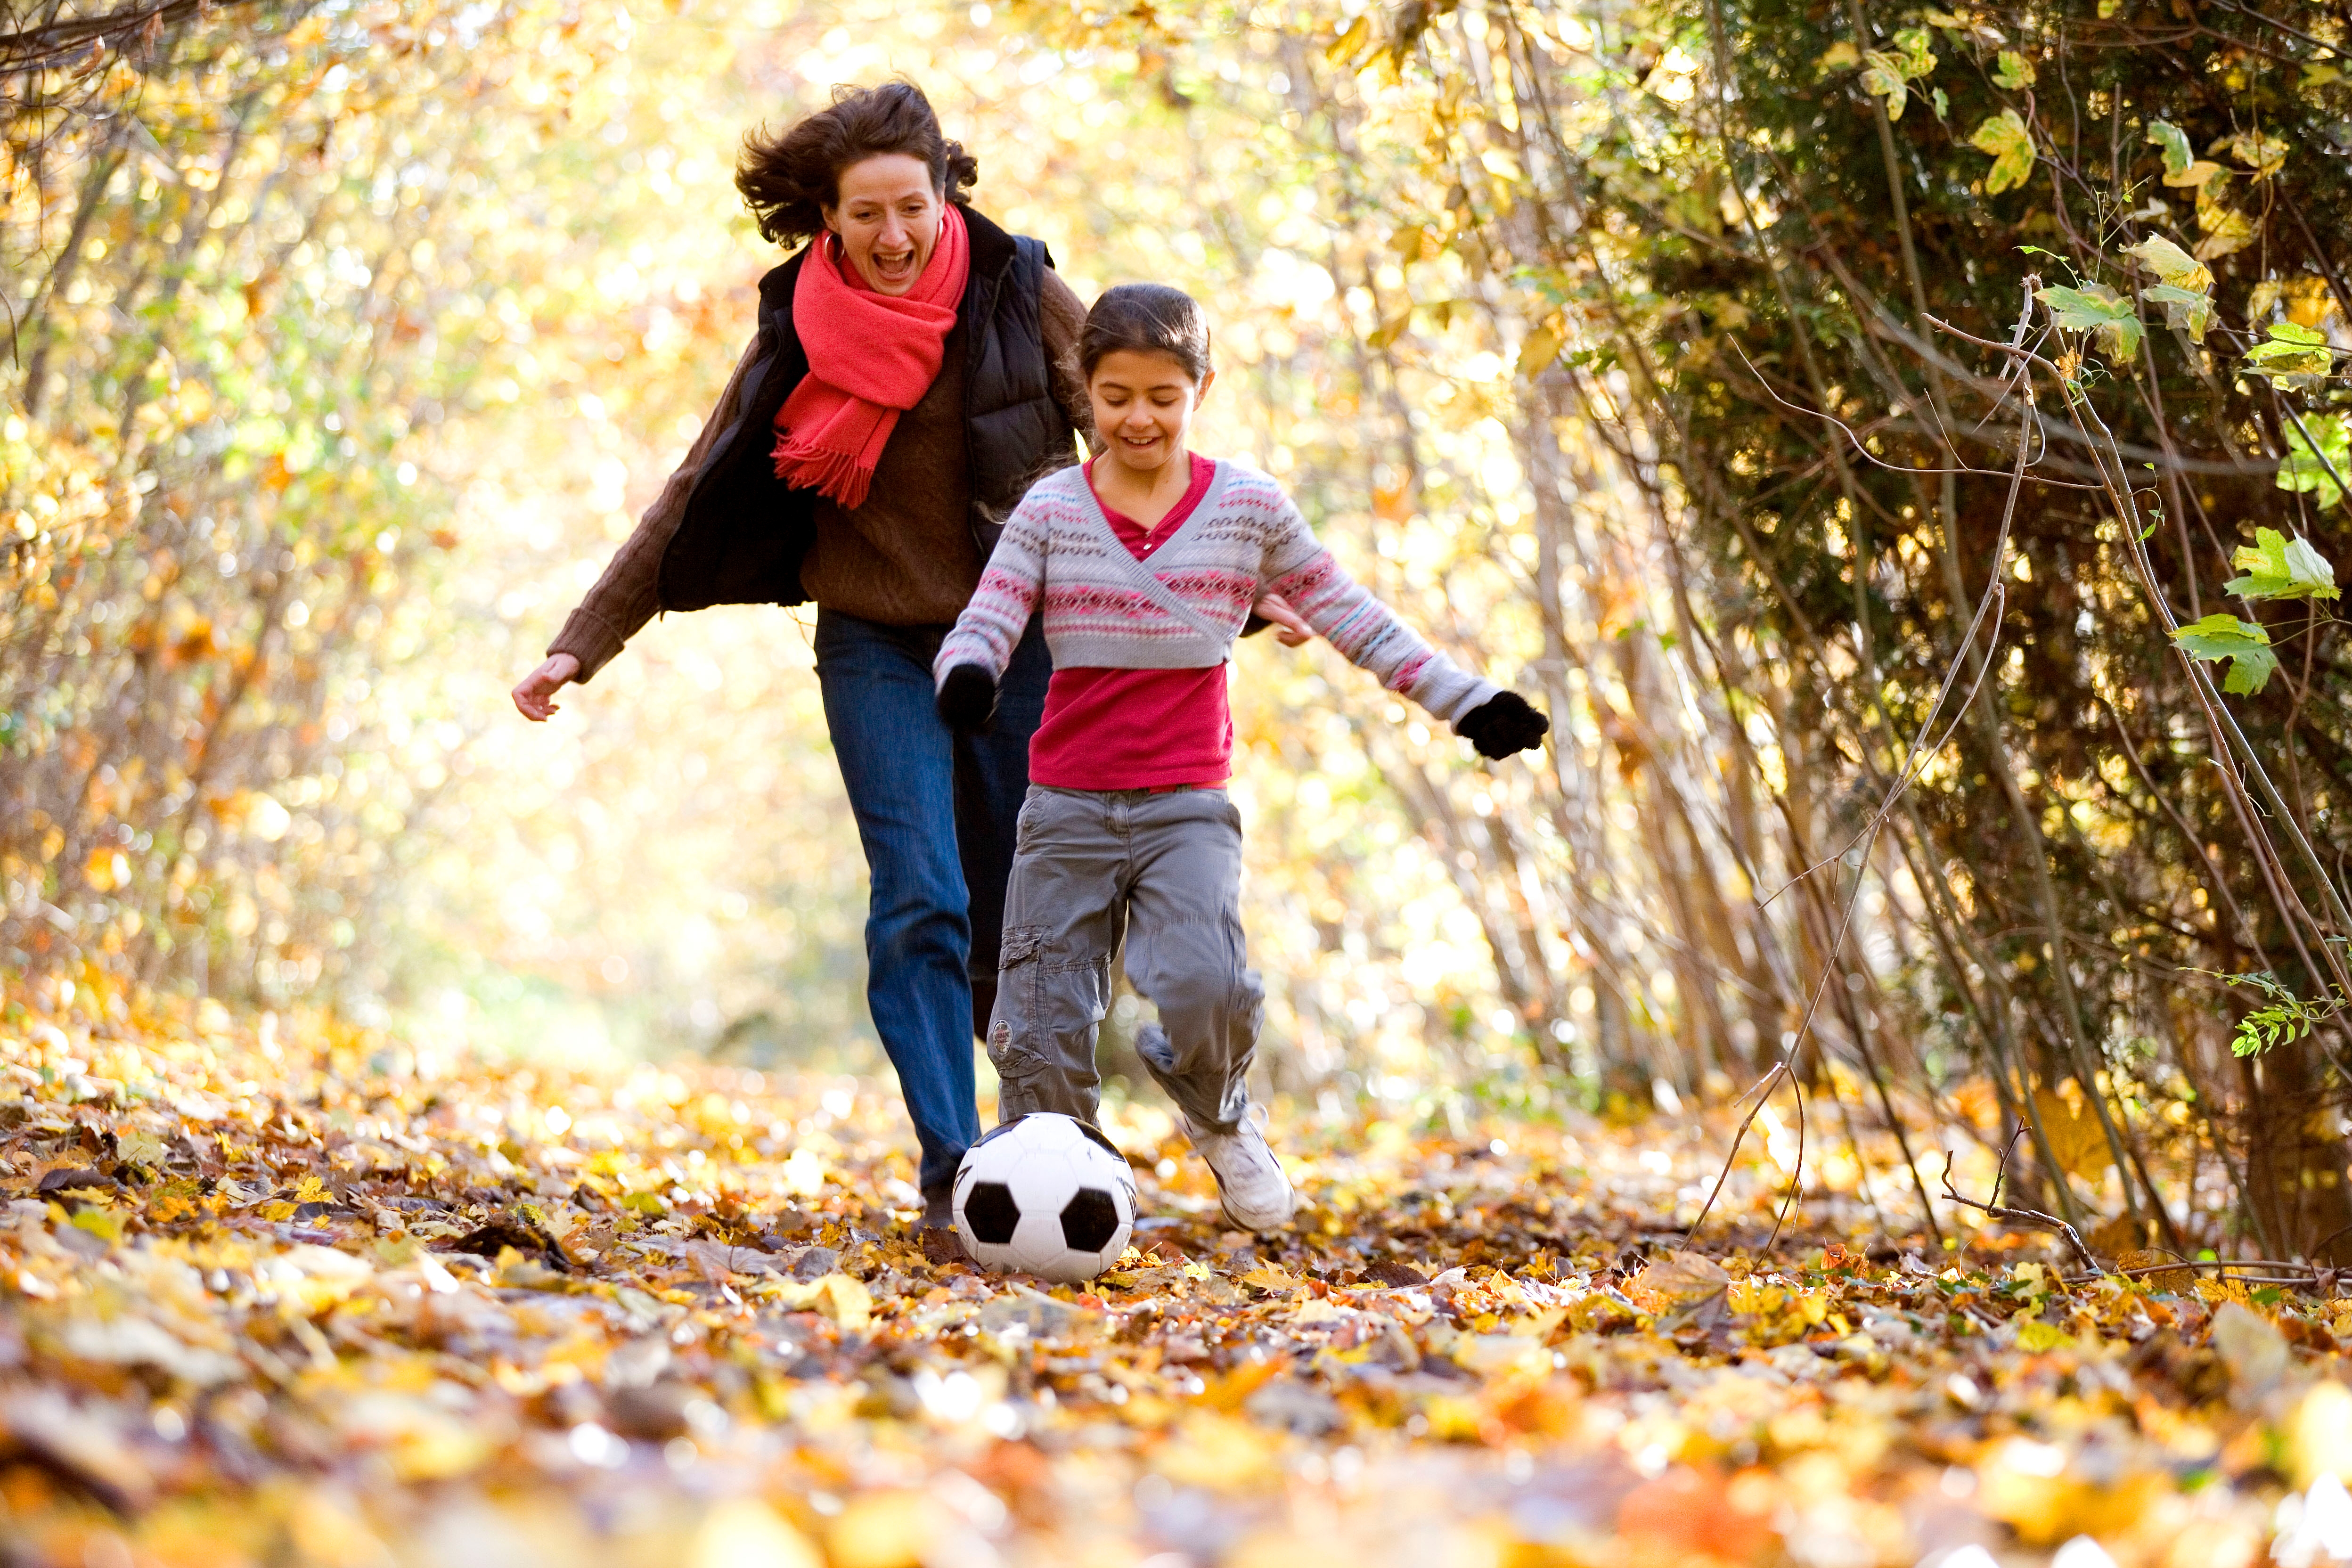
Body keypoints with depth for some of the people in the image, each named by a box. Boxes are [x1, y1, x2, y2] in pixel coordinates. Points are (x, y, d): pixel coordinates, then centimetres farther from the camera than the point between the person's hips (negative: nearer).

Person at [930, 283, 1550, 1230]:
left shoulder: (1250, 507, 4)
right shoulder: (1050, 510, 3)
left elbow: (1350, 619, 11)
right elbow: (983, 626, -5)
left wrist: (1464, 699, 7)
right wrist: (966, 676, -29)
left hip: (1188, 805, -1)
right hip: (1066, 804, 1)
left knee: (1204, 991, -23)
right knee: (1040, 1033, -2)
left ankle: (1219, 1116, 11)